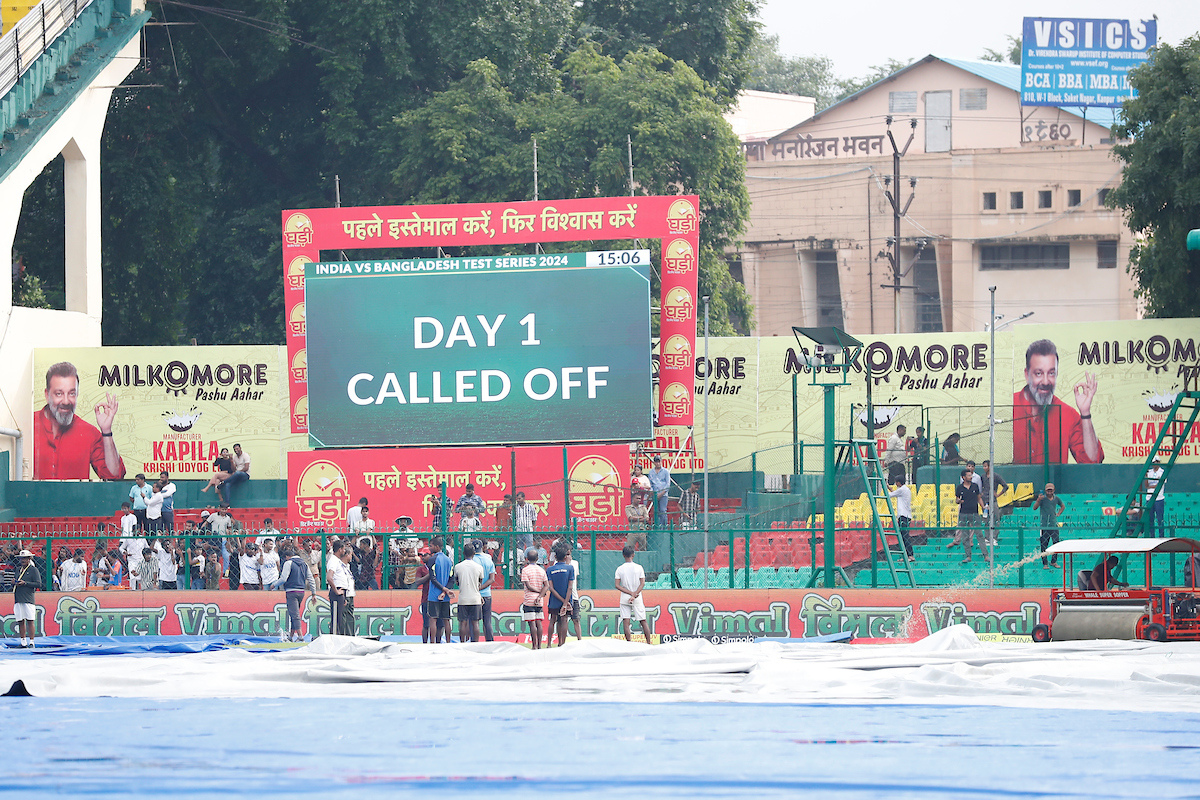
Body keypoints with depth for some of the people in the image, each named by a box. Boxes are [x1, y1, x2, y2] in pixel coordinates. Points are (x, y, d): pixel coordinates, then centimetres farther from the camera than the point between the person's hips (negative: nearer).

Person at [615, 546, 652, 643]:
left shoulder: (620, 569, -1)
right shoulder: (639, 568, -2)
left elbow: (617, 585, -7)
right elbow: (642, 583, -9)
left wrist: (631, 593, -11)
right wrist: (634, 594, -13)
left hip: (625, 598, -1)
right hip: (638, 599, 1)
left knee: (626, 622, -2)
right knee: (643, 621, 9)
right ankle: (649, 643, 9)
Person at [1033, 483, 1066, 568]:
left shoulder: (1056, 499, 8)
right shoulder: (1042, 498, -3)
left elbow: (1063, 506, 28)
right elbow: (1035, 507, -14)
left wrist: (1058, 513, 12)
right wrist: (1038, 500, -31)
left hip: (1054, 525, 4)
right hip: (1044, 525, -4)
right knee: (1044, 545, -3)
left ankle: (1053, 562, 17)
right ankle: (1045, 564, 2)